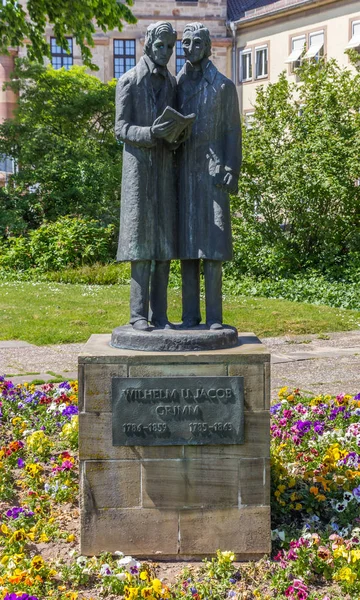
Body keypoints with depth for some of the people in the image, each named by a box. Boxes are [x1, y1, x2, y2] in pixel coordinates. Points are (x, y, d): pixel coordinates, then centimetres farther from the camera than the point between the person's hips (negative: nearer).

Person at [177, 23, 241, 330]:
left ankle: (214, 316, -3)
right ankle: (190, 315, 6)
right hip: (183, 175, 3)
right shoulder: (176, 85, 14)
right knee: (187, 242, 2)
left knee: (213, 244, -7)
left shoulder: (224, 86, 5)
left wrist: (232, 171, -10)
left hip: (212, 173, -3)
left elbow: (233, 132, 1)